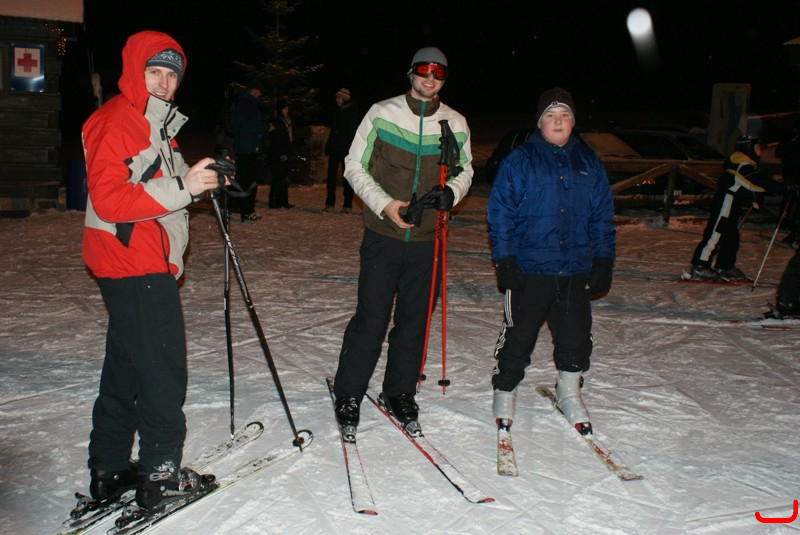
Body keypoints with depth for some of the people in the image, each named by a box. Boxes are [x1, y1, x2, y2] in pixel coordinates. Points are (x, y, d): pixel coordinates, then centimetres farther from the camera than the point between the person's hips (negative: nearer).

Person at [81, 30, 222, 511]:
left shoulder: (157, 123, 19)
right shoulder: (113, 123, -12)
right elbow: (109, 200, -22)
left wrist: (198, 179, 7)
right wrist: (181, 188, -27)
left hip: (152, 263, 10)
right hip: (132, 264, -10)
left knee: (127, 366, 14)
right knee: (163, 368, -5)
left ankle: (109, 470, 25)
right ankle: (161, 475, 6)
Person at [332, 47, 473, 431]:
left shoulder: (456, 124, 5)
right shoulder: (382, 114, -2)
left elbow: (465, 169, 18)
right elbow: (354, 165, 1)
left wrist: (451, 192, -5)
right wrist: (384, 203, -13)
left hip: (426, 240, 3)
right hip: (383, 236, -3)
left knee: (414, 320, 11)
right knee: (371, 319, -2)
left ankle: (400, 391, 28)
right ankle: (348, 394, 14)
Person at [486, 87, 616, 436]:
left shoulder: (588, 163, 9)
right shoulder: (519, 161, -3)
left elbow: (602, 216, 13)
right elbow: (499, 213, -4)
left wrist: (603, 261, 8)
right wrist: (504, 260, -10)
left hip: (576, 269, 4)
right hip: (529, 269, -3)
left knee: (576, 336, 11)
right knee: (518, 335, 4)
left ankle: (569, 394, 31)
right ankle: (504, 392, 22)